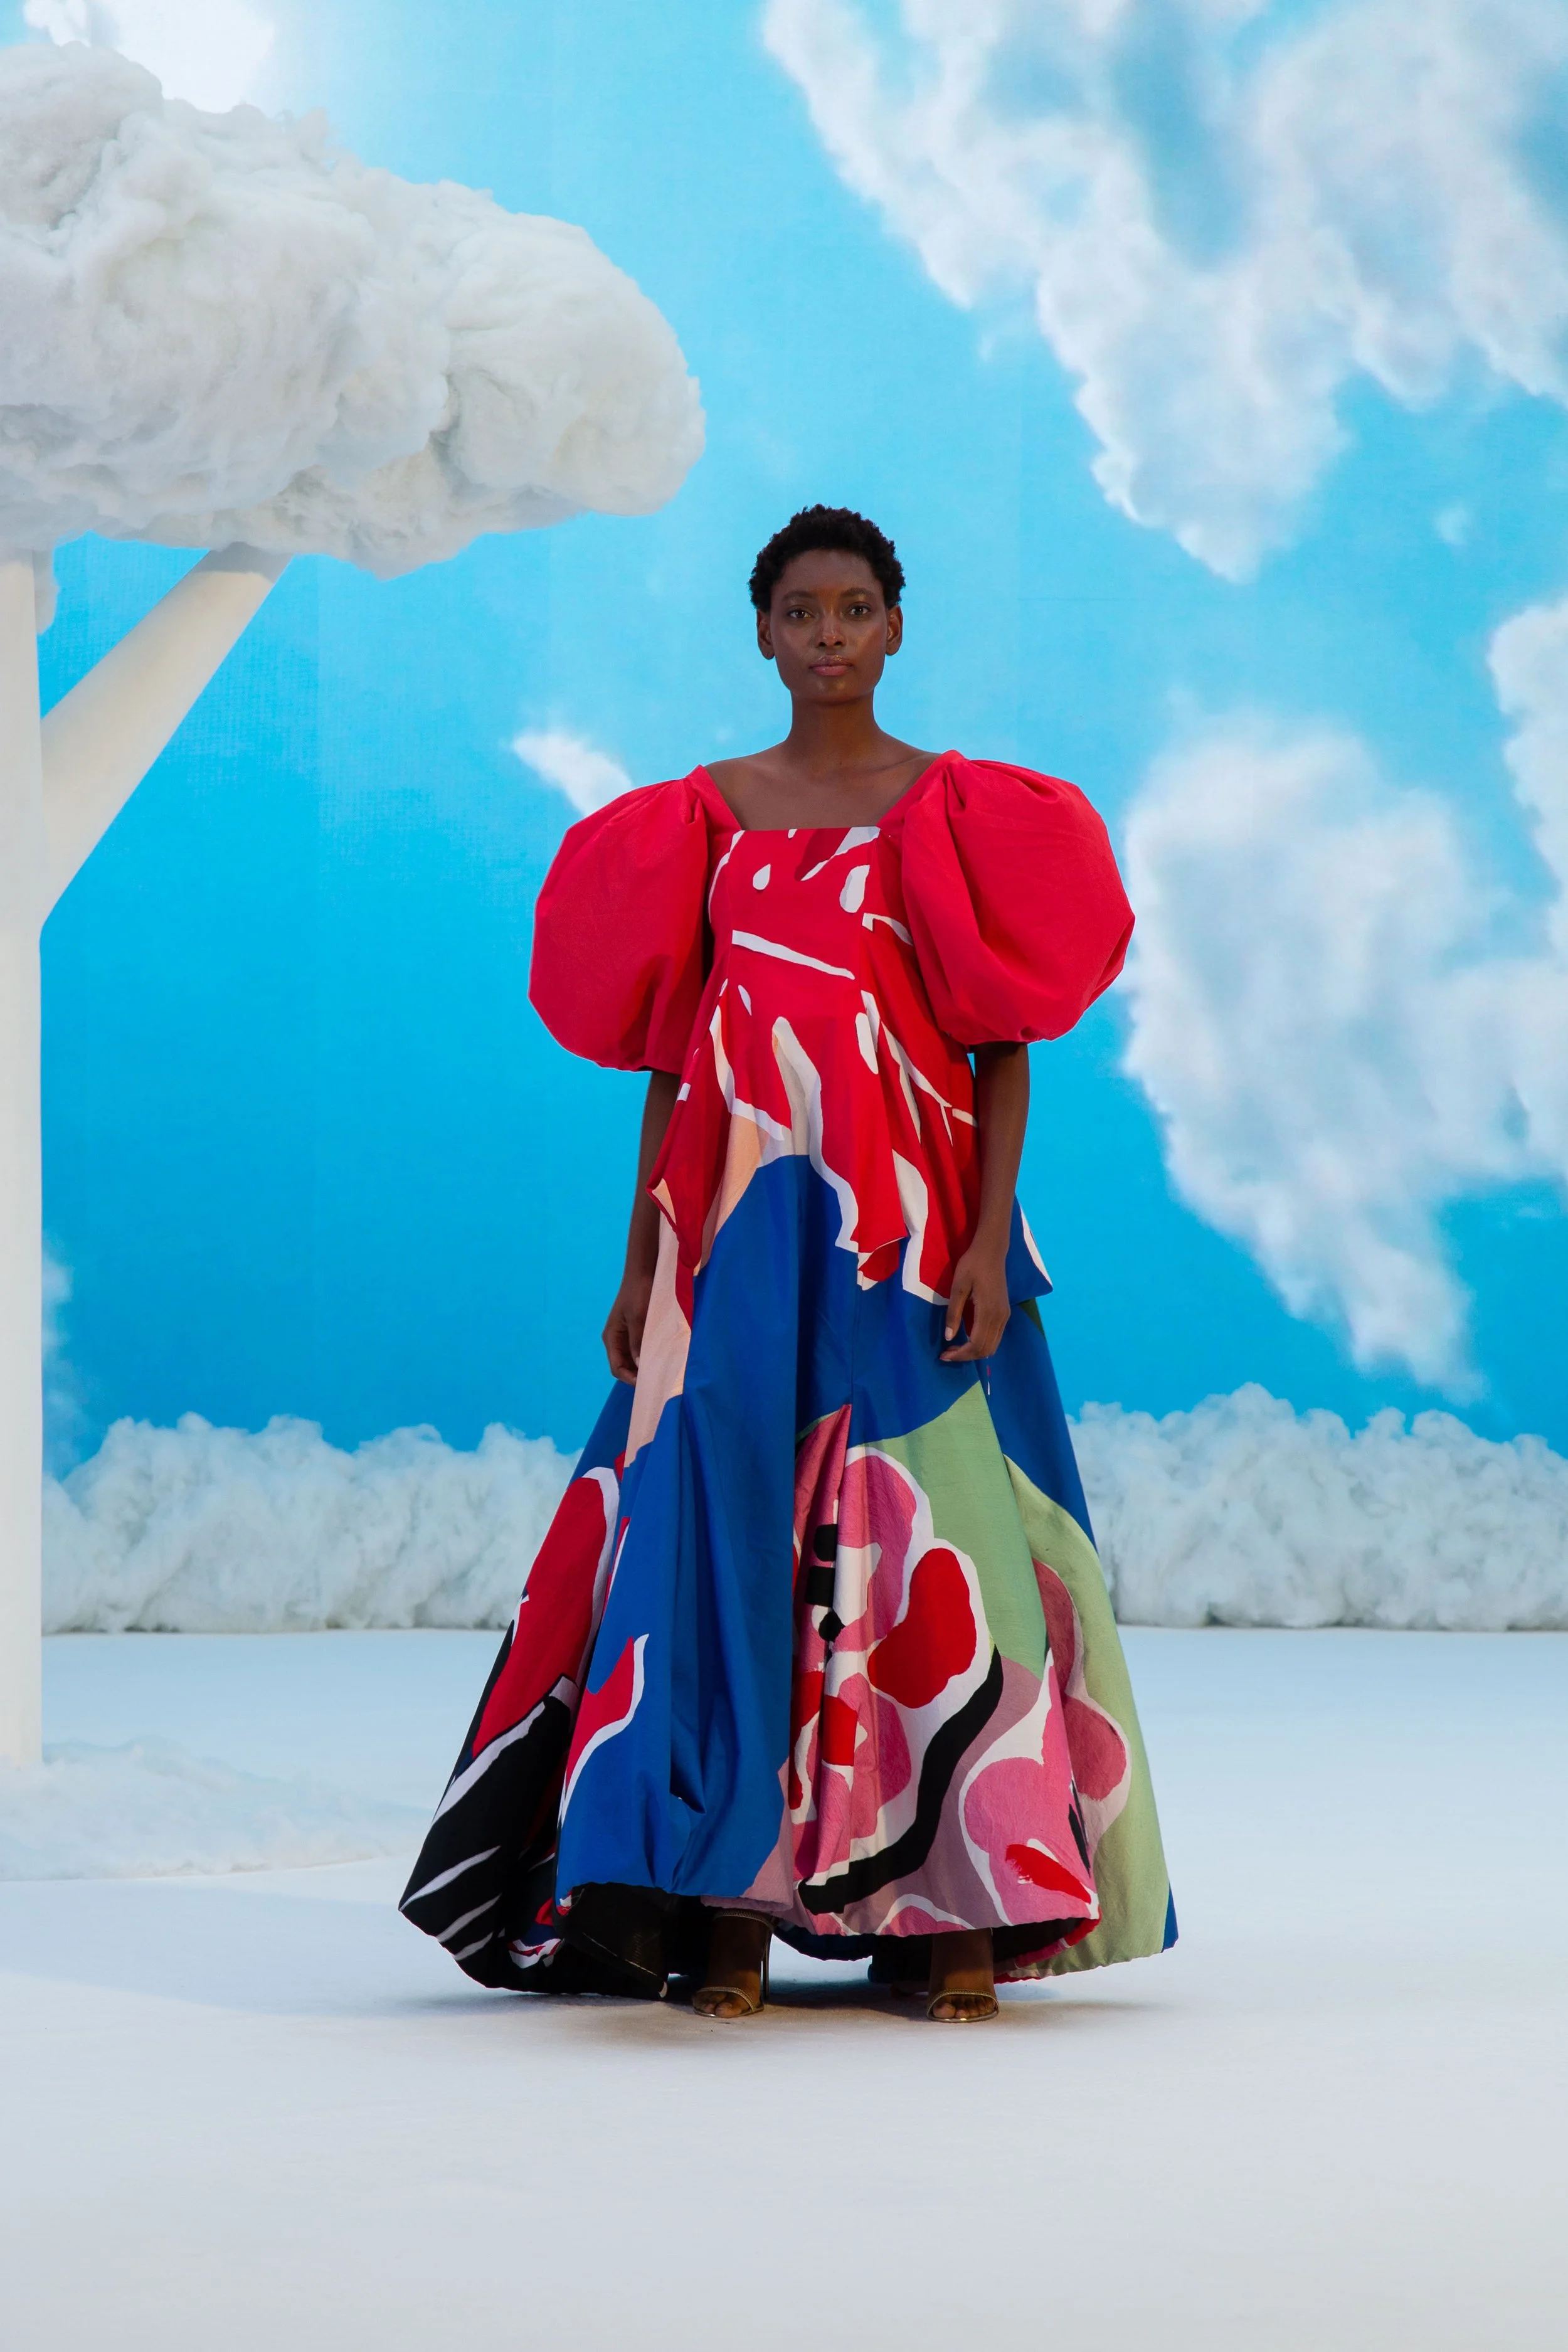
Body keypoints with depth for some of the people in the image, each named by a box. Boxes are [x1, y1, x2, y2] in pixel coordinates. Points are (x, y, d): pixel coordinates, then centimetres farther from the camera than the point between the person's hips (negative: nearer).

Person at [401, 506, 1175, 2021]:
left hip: (909, 1227, -2)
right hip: (739, 1225, 2)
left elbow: (1007, 1043, 1)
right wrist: (642, 1261, 5)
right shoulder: (704, 814, 11)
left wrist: (987, 1242, -10)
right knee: (728, 1529, -5)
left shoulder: (960, 813, 5)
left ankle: (953, 1911, 0)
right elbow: (670, 1054, 11)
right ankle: (727, 1908, -2)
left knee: (923, 1541, -5)